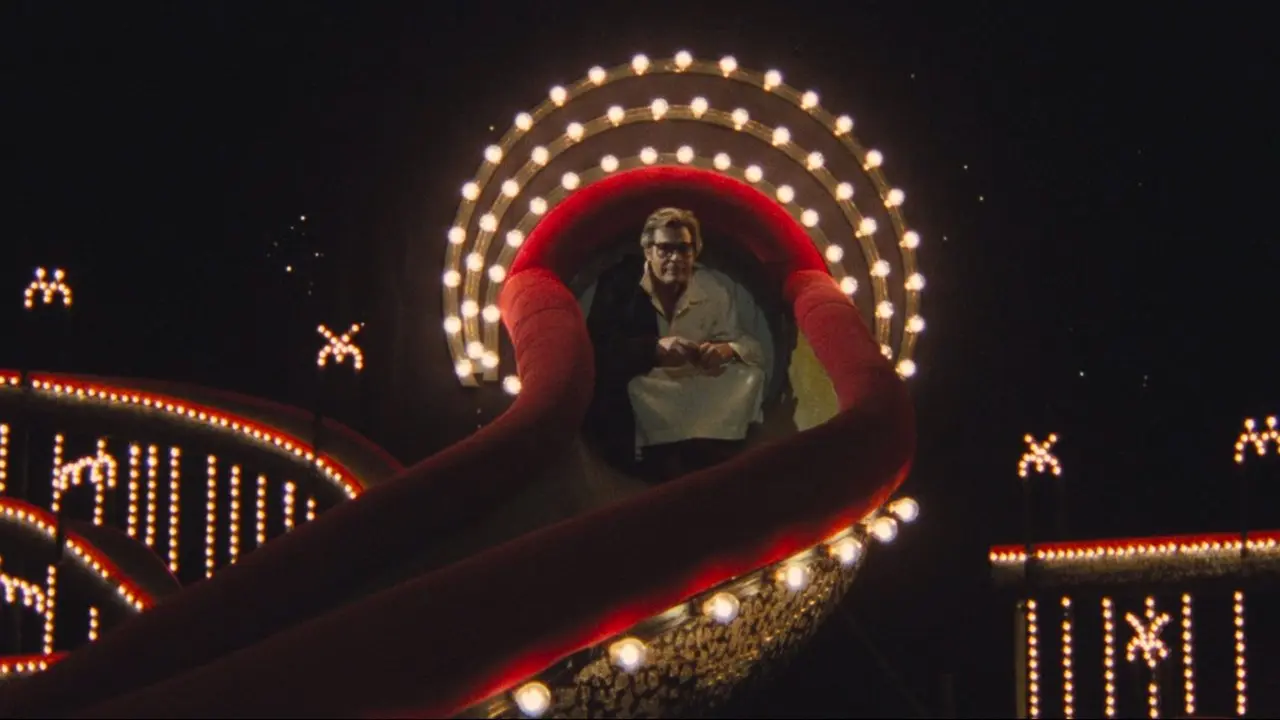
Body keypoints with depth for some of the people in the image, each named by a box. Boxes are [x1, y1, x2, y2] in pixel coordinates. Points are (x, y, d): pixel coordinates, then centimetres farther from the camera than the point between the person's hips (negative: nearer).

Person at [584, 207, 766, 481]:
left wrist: (728, 350, -23)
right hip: (635, 402, -4)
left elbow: (751, 344, 3)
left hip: (695, 401, 5)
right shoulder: (619, 283, -6)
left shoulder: (715, 289, 2)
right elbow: (597, 347, -16)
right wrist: (654, 349, -32)